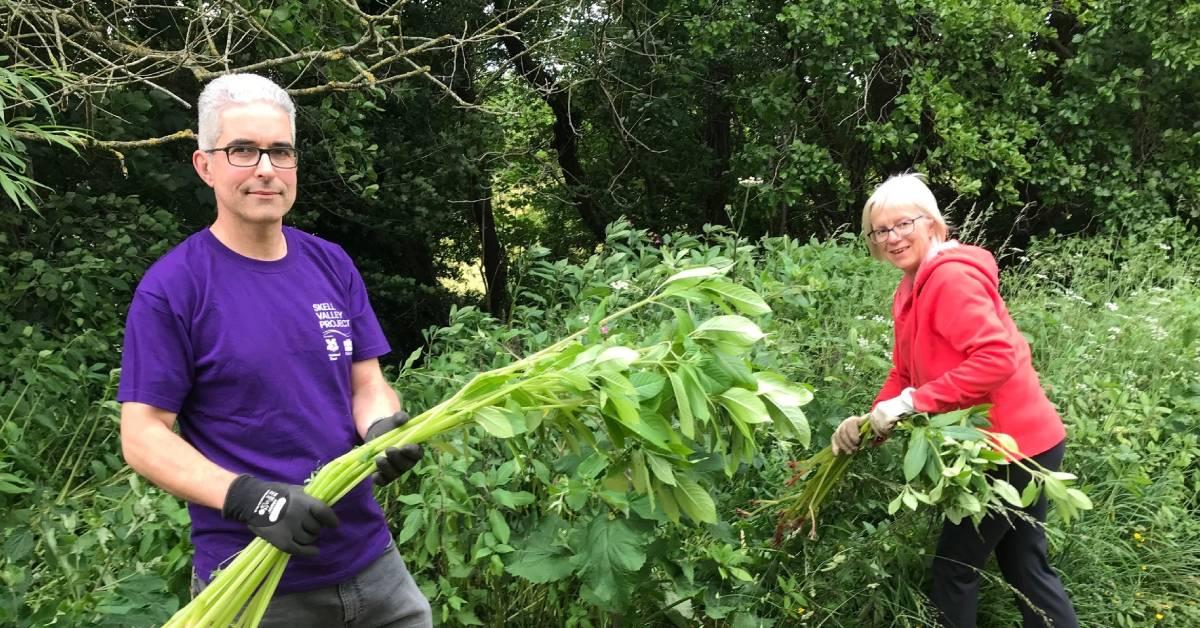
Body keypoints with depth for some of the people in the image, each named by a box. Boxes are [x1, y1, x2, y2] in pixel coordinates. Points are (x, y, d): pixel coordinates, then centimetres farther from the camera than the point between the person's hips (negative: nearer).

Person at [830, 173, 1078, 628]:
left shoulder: (952, 276, -20)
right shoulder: (911, 289, 10)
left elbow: (997, 357, -30)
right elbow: (904, 376, 10)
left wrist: (913, 402, -28)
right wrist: (872, 420, -7)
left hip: (1013, 446, -10)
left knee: (955, 566, 3)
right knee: (1024, 565, 19)